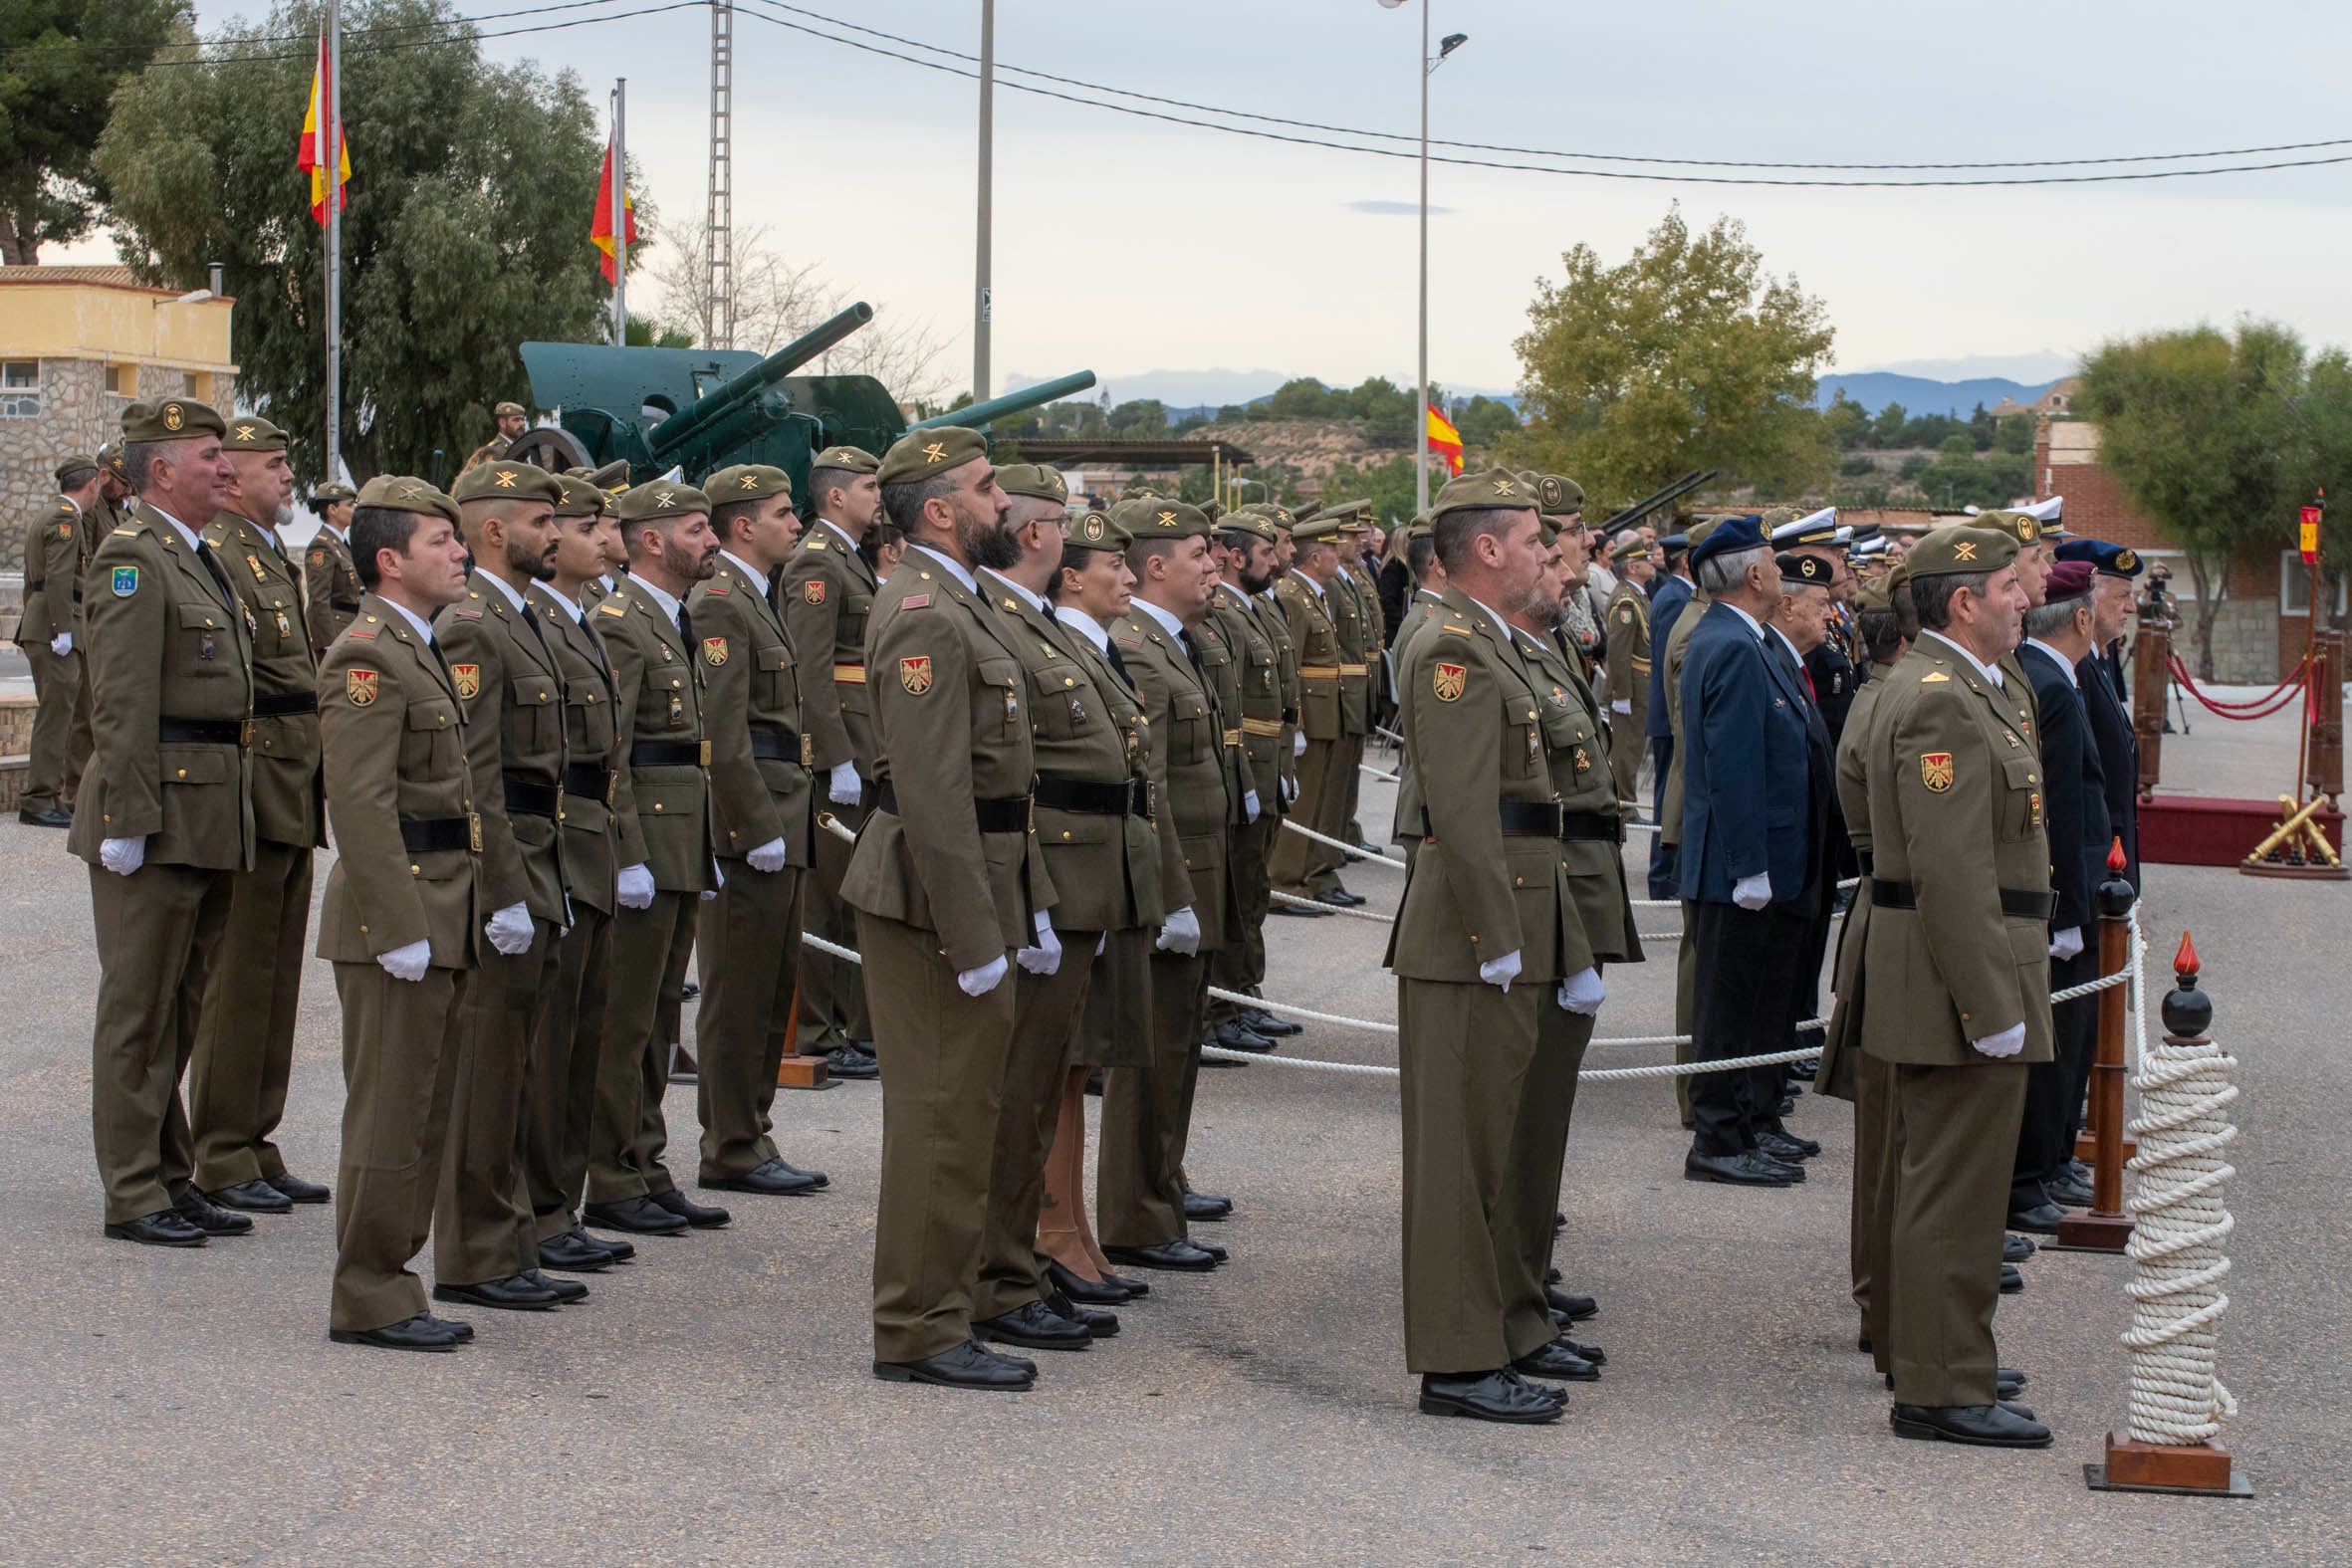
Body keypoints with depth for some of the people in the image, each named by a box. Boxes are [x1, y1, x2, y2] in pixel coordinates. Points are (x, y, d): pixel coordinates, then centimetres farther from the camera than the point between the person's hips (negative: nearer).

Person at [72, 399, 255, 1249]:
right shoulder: (133, 557, -12)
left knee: (182, 1008, 14)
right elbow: (122, 702, -18)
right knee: (140, 1009, -2)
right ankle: (134, 1196, 3)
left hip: (211, 816, 9)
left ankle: (174, 1180, 21)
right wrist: (126, 818, -21)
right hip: (161, 811, -9)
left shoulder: (200, 557, 18)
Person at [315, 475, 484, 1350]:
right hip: (398, 915, -10)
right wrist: (400, 928, -23)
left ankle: (387, 1284, 21)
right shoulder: (367, 657, -15)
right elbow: (360, 807, -21)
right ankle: (369, 1302, 3)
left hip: (441, 918, 10)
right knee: (388, 1114, -4)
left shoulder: (422, 652, 17)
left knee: (425, 1113, 13)